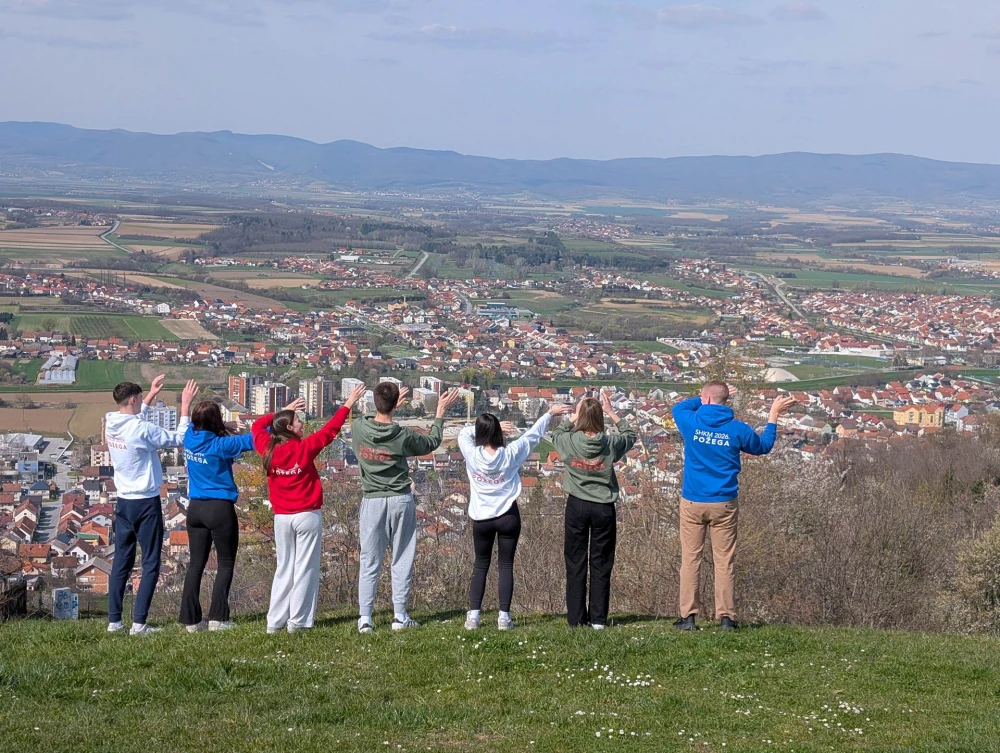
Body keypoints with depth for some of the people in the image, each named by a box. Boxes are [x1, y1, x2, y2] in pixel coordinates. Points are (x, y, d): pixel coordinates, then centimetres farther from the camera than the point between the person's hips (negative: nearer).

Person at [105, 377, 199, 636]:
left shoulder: (111, 425, 1)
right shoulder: (142, 429, -20)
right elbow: (178, 439, -11)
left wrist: (151, 395, 27)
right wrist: (185, 405, -5)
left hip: (123, 502, 7)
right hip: (146, 503, -7)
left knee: (121, 563, 11)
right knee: (151, 565, 0)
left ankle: (114, 620, 12)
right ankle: (139, 622, -5)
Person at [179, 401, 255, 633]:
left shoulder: (190, 438, 0)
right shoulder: (220, 445, -16)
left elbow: (191, 423, 24)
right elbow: (253, 439, -17)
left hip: (195, 508, 6)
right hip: (220, 509, -6)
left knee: (196, 563, 9)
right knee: (225, 564, 5)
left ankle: (191, 618, 7)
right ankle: (217, 618, -1)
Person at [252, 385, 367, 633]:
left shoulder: (268, 449, 0)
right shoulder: (304, 448, -11)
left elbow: (257, 426, 17)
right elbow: (329, 431, -6)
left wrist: (284, 410, 23)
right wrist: (347, 405, 2)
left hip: (281, 517, 5)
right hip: (307, 516, -5)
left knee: (284, 568, 12)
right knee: (305, 569, 0)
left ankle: (275, 621, 9)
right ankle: (298, 621, -2)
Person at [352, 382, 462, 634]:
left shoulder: (358, 428, -8)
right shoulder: (404, 436, -12)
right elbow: (432, 442, 7)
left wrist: (389, 406, 29)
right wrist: (441, 411, 17)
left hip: (372, 501, 1)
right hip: (401, 500, -1)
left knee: (369, 562, 6)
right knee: (402, 561, 8)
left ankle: (365, 618, 2)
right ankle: (400, 617, 9)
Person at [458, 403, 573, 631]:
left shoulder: (472, 454, -12)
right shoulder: (510, 454, -12)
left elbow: (464, 433, 8)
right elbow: (532, 435, 1)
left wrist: (486, 428, 7)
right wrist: (550, 413, 14)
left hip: (481, 518, 1)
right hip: (508, 516, -1)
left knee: (480, 565, 12)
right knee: (506, 565, 6)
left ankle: (473, 615, 4)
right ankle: (504, 616, 1)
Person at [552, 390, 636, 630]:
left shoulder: (569, 441, -10)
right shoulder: (610, 443, -11)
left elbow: (556, 434, 15)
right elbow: (630, 436, 11)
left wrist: (573, 417, 14)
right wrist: (612, 414, 13)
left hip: (577, 505, 0)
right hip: (603, 507, 0)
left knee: (575, 563, 7)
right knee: (601, 564, 7)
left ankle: (576, 618, 7)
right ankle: (598, 619, 7)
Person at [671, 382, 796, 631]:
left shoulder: (691, 423, -5)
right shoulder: (737, 429, -5)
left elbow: (678, 407, 20)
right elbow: (763, 446, 15)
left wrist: (703, 400, 26)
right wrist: (773, 415, 24)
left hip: (692, 503, 0)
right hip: (724, 504, 0)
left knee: (690, 559, 4)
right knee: (724, 562, 4)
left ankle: (688, 616, 2)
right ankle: (726, 617, 3)